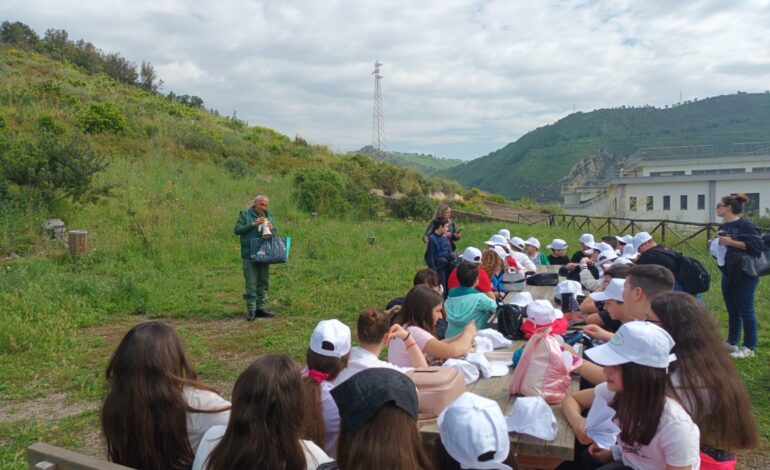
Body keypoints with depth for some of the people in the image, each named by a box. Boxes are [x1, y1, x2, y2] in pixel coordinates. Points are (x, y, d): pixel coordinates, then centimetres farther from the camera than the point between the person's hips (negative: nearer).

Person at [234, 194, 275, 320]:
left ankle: (261, 308, 15)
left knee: (263, 282, 7)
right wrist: (253, 224, -14)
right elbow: (237, 230, -7)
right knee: (251, 283, -5)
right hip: (249, 255, -5)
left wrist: (271, 229, -7)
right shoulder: (245, 214, 2)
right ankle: (251, 310, 0)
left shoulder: (268, 216, 14)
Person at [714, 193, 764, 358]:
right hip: (728, 275, 8)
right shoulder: (722, 227, 11)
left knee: (746, 311, -2)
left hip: (745, 276, -8)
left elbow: (756, 246, -23)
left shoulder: (746, 225, -14)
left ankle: (749, 347, 7)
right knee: (732, 311, 15)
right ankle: (732, 343, 25)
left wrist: (731, 242, -23)